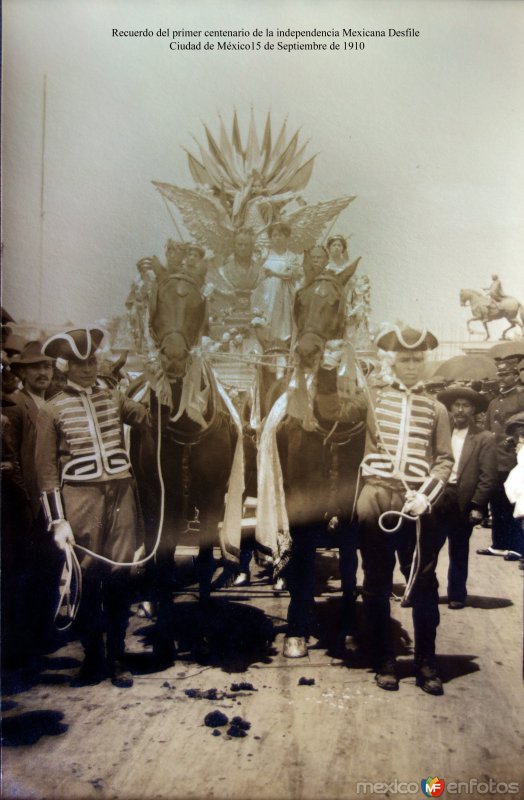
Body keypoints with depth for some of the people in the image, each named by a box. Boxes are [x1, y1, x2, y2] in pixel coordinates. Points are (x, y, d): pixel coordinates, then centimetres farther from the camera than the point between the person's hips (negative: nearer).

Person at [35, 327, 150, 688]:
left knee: (119, 577, 6)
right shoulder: (53, 410, 1)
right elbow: (47, 469, -1)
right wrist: (58, 520, -6)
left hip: (121, 495, 3)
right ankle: (93, 658, 22)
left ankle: (117, 658, 20)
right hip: (81, 499, -2)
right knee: (87, 579, 5)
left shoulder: (114, 399, 12)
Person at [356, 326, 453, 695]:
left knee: (424, 583, 4)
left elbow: (445, 460, 3)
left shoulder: (436, 408, 10)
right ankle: (385, 662, 19)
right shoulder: (372, 398, 8)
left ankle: (426, 663, 17)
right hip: (376, 498, 0)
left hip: (417, 503, 0)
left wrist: (425, 495, -11)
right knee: (377, 584, 6)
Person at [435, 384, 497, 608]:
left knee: (458, 554, 10)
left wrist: (477, 506, -13)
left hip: (462, 504, -2)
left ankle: (457, 595, 24)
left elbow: (488, 477, -6)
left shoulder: (484, 439, -1)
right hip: (437, 500, 3)